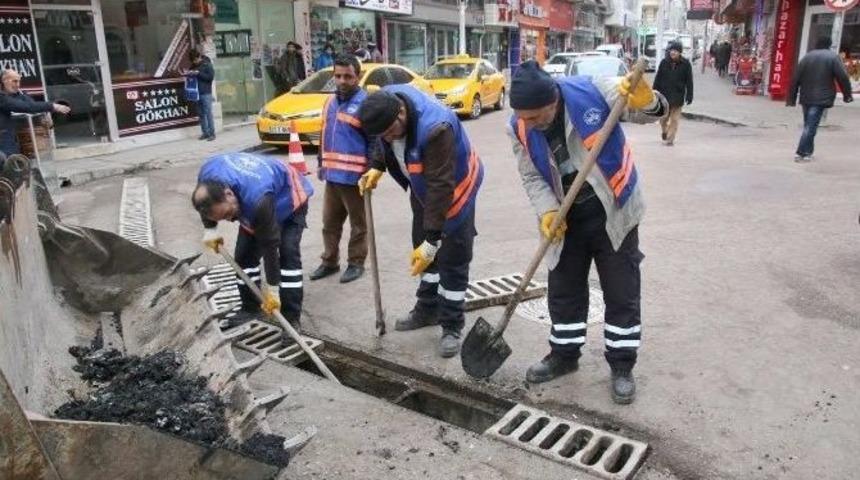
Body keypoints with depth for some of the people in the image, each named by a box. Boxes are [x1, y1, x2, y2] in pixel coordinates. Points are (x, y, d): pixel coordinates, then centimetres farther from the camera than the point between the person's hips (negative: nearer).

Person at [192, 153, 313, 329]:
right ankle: (250, 308, 15)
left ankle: (291, 317, -13)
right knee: (244, 253, 0)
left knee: (288, 252, -19)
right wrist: (209, 228, -3)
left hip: (289, 198, -6)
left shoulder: (258, 199, -48)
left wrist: (272, 289, -29)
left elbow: (270, 246, -37)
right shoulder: (207, 174, -30)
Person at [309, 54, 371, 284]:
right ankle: (329, 261, 30)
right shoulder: (330, 102, 11)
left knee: (358, 224, 9)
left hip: (355, 176, -7)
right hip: (332, 175, 8)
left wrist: (373, 171, -17)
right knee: (330, 221, 17)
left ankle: (356, 263, 22)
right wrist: (322, 164, 20)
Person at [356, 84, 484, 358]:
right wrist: (377, 167, -11)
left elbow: (441, 187, -39)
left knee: (453, 259, -4)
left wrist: (432, 240, -38)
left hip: (454, 187, -7)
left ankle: (451, 327, 9)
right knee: (423, 249, 16)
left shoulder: (435, 127, -41)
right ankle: (427, 310, 32)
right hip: (422, 188, 7)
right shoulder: (386, 104, -18)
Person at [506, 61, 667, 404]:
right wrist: (547, 212, -19)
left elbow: (650, 114, -10)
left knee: (622, 293, 5)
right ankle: (564, 355, 34)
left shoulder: (593, 91, -22)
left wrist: (645, 101, -34)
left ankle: (622, 366, 21)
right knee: (563, 291, 14)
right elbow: (532, 177, -3)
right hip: (567, 220, 3)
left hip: (612, 214, -3)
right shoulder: (519, 128, -12)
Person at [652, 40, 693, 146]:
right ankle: (664, 132, 38)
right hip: (664, 95, 2)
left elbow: (689, 81, 0)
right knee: (663, 118, 11)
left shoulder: (685, 64, -2)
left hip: (678, 97, -2)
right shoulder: (664, 62, 2)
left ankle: (670, 139, 5)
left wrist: (689, 95, -3)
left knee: (674, 119, -1)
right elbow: (657, 79, 5)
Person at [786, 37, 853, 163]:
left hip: (806, 98, 5)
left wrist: (791, 98, 10)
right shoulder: (833, 57, -2)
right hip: (821, 98, -5)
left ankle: (807, 152, 17)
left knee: (809, 125, 15)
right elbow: (843, 77, -7)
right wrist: (847, 94, 2)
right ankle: (801, 153, -12)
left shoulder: (807, 57, 10)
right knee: (811, 126, -7)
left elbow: (795, 78, 7)